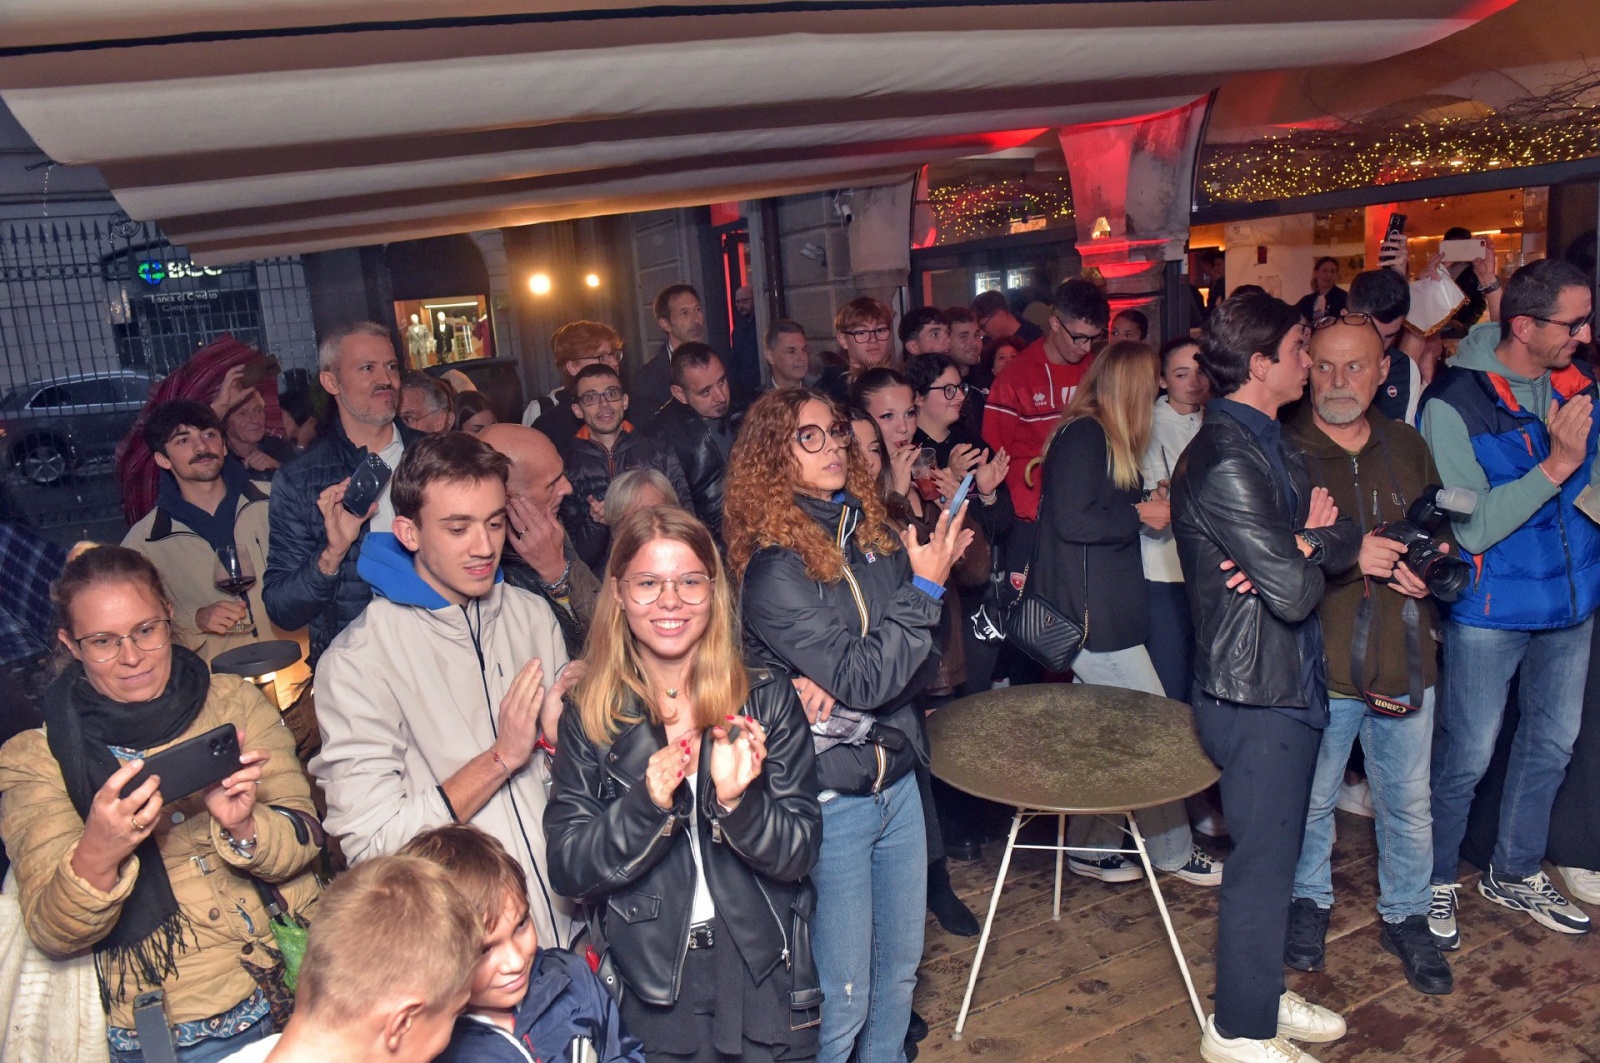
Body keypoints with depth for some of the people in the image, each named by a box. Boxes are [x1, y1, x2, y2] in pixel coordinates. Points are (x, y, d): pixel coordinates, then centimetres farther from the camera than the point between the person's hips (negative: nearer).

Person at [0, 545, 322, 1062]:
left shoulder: (237, 702, 7)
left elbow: (304, 841, 1)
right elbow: (53, 935, -4)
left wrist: (243, 828, -20)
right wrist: (97, 856, -25)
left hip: (305, 975, 1)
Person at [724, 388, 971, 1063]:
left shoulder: (873, 534, 1)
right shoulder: (774, 568, -17)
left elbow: (921, 665, 4)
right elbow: (862, 681, -21)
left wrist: (844, 686, -14)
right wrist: (925, 589, -18)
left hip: (897, 777, 6)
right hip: (830, 797, -6)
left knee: (901, 964, 21)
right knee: (843, 998, 5)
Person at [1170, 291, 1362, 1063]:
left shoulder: (1268, 444, 11)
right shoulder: (1227, 463, -23)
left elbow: (1341, 537, 4)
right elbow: (1295, 593, -25)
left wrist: (1301, 546, -16)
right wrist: (1307, 551, -4)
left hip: (1286, 682, 10)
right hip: (1256, 691, -10)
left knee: (1272, 852, 22)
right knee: (1263, 861, 4)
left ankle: (1261, 990, 40)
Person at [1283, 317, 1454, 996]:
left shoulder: (1406, 446, 7)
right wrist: (1347, 554, -24)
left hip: (1404, 660, 4)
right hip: (1319, 665, -4)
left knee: (1409, 805, 15)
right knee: (1310, 800, 13)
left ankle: (1406, 918, 36)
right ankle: (1309, 902, 37)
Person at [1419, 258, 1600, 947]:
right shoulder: (1454, 404, -19)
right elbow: (1470, 527, -23)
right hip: (1492, 608, -7)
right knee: (1466, 755, 4)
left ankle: (1515, 871, 40)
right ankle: (1434, 881, 25)